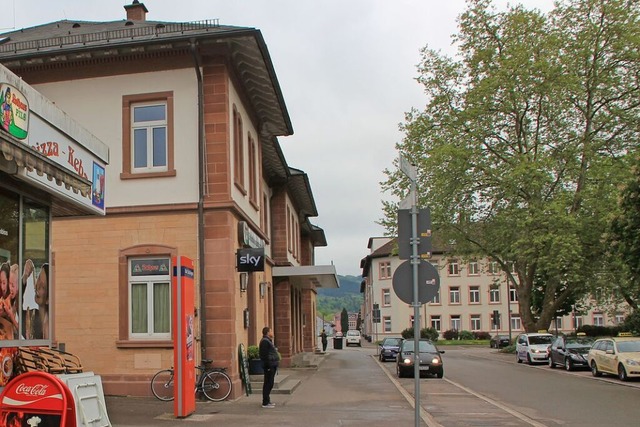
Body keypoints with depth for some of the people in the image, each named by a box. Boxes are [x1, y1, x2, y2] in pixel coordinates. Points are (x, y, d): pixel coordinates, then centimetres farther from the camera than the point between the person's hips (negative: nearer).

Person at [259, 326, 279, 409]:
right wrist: (268, 366, -22)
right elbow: (264, 355, -20)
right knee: (268, 384, -7)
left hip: (272, 366, 11)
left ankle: (267, 401, 21)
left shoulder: (268, 340, 19)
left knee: (269, 384, 14)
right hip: (269, 366, -11)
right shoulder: (265, 341, -15)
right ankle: (265, 403, -4)